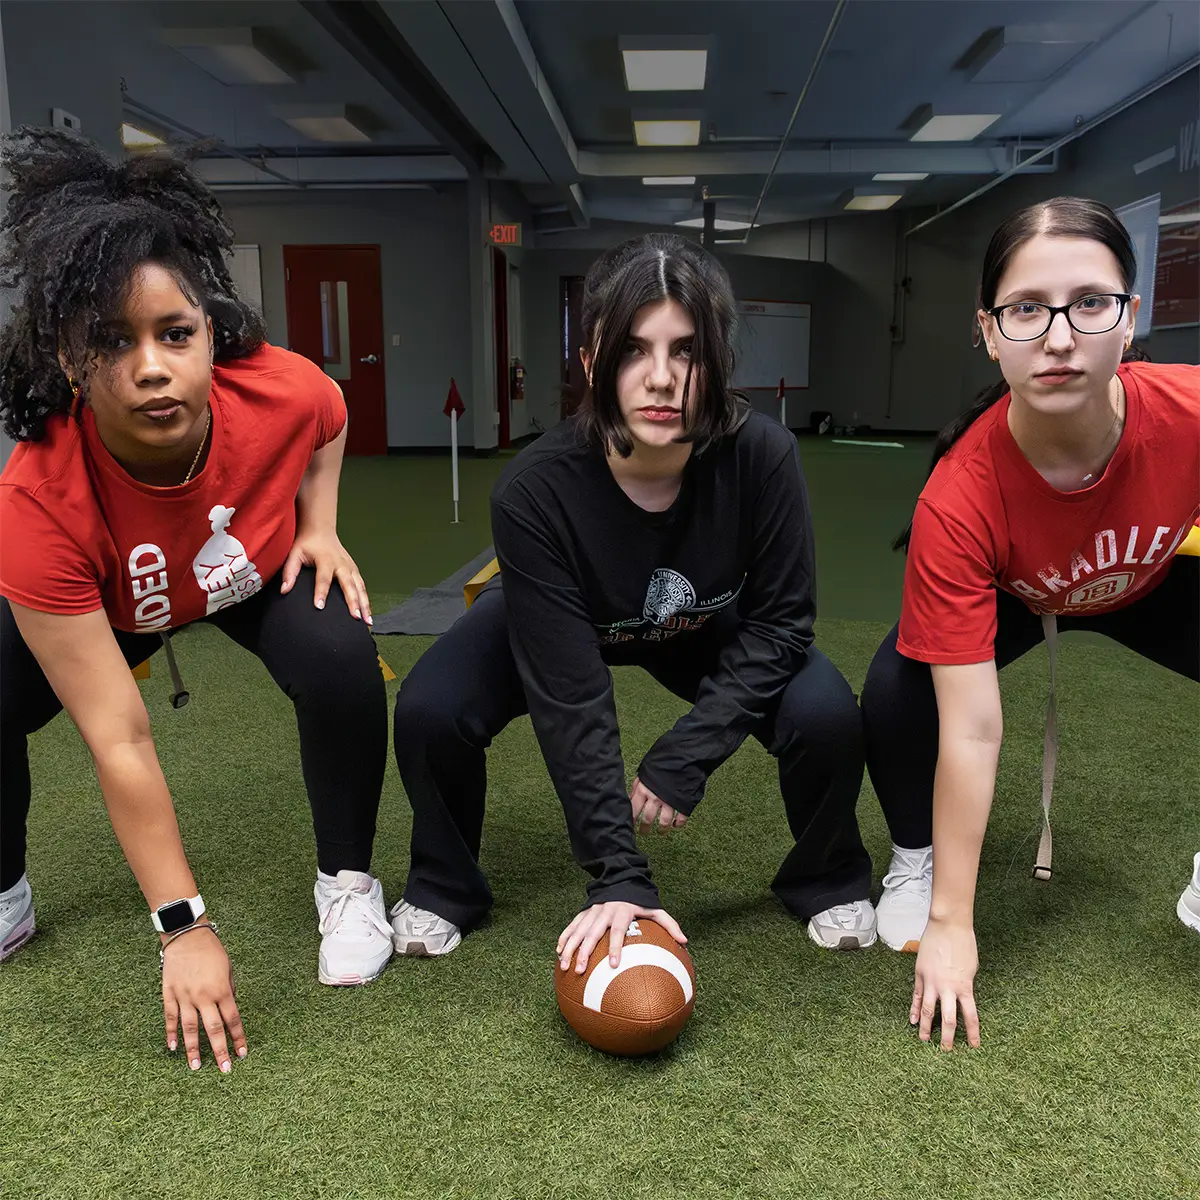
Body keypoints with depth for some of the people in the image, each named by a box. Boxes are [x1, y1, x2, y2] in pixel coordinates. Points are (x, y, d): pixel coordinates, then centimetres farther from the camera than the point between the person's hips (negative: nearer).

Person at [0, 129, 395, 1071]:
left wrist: (318, 525, -19)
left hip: (261, 574, 1)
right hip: (109, 606, 0)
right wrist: (184, 926, -33)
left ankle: (347, 882, -2)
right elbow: (119, 741, -36)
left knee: (342, 665, -29)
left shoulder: (283, 392, -35)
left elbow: (327, 422, -3)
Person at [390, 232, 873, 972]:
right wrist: (618, 874, -34)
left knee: (827, 715, -23)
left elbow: (780, 619, -21)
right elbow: (570, 697, -34)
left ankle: (826, 880, 10)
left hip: (711, 631, 1)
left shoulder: (762, 456, -33)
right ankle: (446, 887, 8)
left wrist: (685, 756, -29)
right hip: (560, 627, 0)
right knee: (430, 711, -24)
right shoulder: (536, 490, -36)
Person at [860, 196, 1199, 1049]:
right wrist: (950, 923, -30)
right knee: (896, 694, -25)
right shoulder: (959, 500, -39)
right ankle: (916, 859, 8)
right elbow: (970, 731, -35)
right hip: (1011, 599, -2)